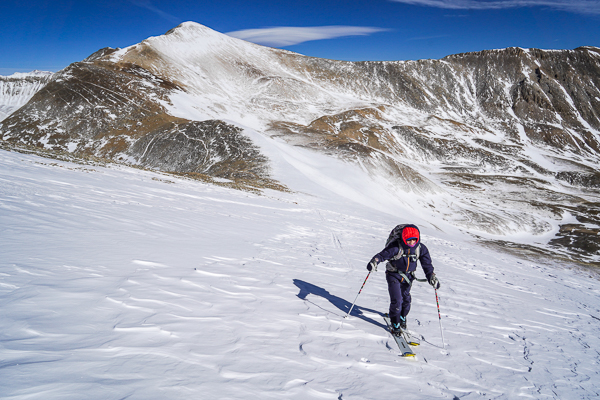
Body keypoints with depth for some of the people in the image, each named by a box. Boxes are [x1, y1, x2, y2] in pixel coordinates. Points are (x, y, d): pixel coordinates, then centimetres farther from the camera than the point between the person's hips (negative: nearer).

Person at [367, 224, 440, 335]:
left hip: (408, 276, 4)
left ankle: (402, 317, 43)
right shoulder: (396, 247, -24)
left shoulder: (421, 249, -12)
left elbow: (427, 264, -6)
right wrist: (374, 262, -43)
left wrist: (432, 277, -15)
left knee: (406, 299, 13)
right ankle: (395, 324, 10)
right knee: (396, 300, -10)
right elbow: (383, 254, -26)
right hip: (394, 275, -4)